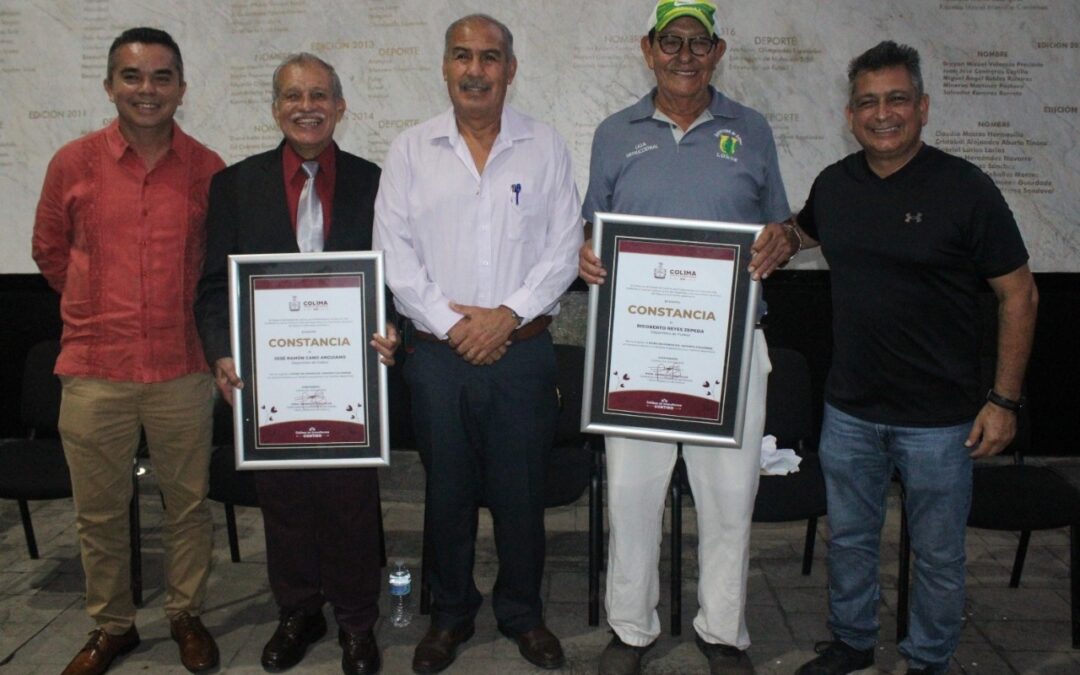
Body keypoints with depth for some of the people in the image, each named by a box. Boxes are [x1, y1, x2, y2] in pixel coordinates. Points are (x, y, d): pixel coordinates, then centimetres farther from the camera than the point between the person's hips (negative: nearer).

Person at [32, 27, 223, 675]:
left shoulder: (208, 169, -2)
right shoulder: (73, 163, 0)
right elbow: (50, 251, 14)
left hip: (182, 370, 0)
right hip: (94, 369, 1)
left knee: (189, 503, 11)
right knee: (100, 512, 11)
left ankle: (187, 615, 31)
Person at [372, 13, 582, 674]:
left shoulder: (546, 147, 4)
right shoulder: (411, 149, 4)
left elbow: (564, 248, 0)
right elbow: (394, 250, -1)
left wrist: (507, 314, -10)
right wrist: (449, 322, -8)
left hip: (523, 349, 0)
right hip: (438, 351, 1)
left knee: (521, 490, 8)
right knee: (447, 489, 11)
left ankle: (523, 613, 28)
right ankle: (451, 614, 29)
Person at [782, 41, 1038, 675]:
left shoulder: (965, 188, -11)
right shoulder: (833, 185, 2)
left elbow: (1019, 294, -7)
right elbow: (801, 235, 27)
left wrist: (1005, 398, -10)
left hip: (939, 417, -4)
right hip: (850, 409, 4)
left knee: (939, 554, 12)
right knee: (849, 538, 18)